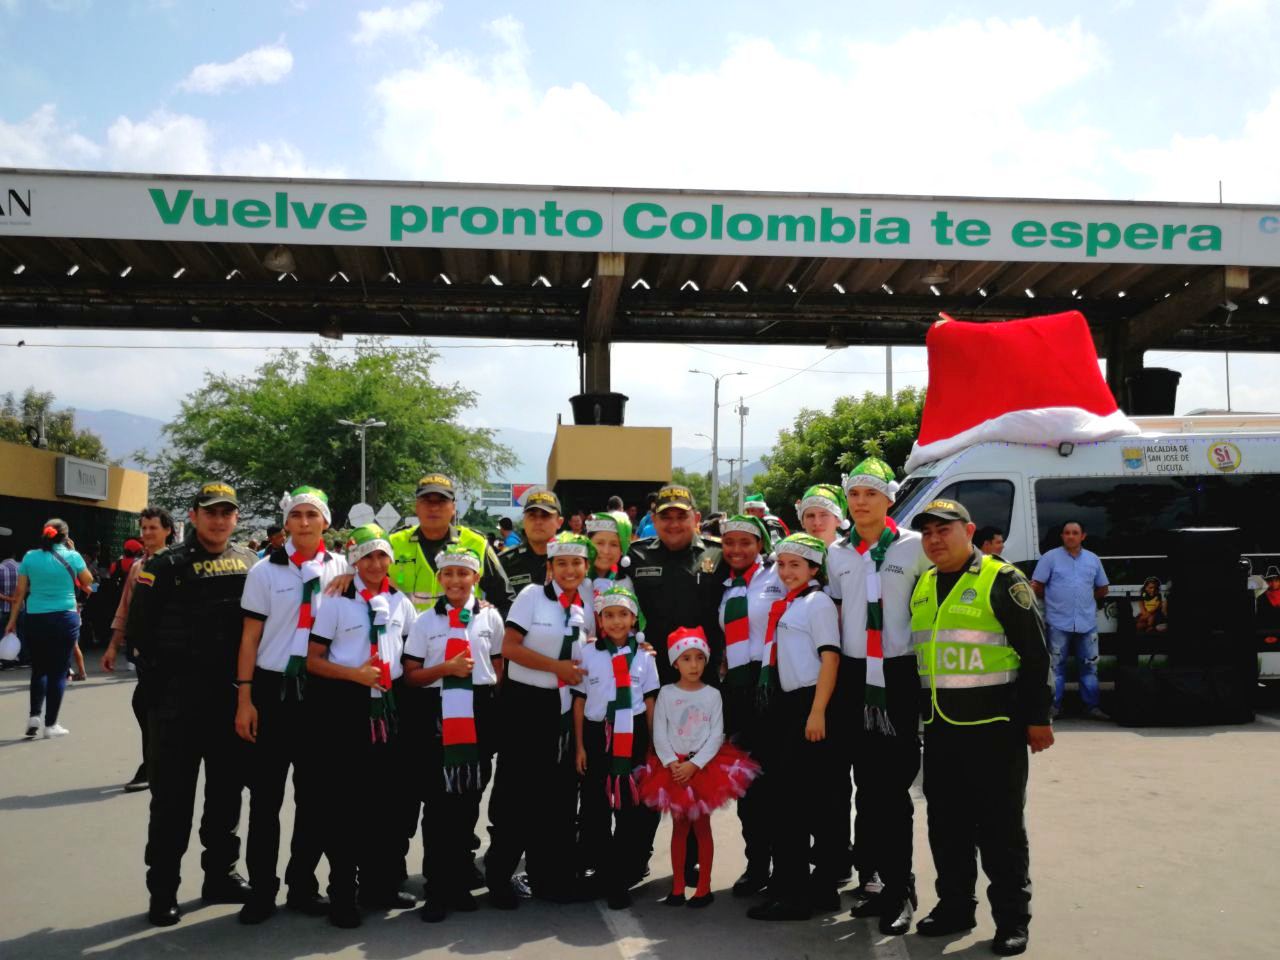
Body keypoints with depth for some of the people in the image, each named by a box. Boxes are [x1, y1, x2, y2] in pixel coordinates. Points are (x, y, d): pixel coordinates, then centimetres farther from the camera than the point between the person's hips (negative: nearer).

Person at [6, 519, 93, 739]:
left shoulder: (30, 557, 2)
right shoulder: (72, 556, -4)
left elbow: (19, 592, 3)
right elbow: (87, 581, 12)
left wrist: (12, 620, 10)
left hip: (35, 620, 2)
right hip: (65, 619, -2)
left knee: (39, 670, 17)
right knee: (58, 672, 3)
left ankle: (35, 716, 7)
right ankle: (50, 724, 5)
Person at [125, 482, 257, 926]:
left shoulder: (251, 563, 8)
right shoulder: (166, 565, -4)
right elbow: (140, 629, -5)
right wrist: (163, 678, -7)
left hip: (233, 693, 4)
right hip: (178, 695, -4)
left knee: (227, 790, 12)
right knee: (173, 796, 0)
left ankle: (220, 875, 25)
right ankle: (163, 890, 9)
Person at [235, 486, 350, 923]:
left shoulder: (340, 568, 4)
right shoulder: (266, 571, -1)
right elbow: (250, 637, -1)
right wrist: (245, 698, -7)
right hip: (273, 689, -2)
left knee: (314, 793, 8)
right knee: (266, 793, 3)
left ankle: (303, 886, 20)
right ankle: (261, 889, 14)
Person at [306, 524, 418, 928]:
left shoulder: (400, 602, 8)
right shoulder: (337, 602, -4)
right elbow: (313, 660, -6)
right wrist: (355, 674, -17)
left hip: (386, 702, 4)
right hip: (344, 703, -4)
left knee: (386, 796, 9)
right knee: (344, 799, 1)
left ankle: (379, 883, 23)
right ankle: (343, 893, 12)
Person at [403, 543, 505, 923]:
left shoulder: (490, 617, 7)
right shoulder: (425, 620, 5)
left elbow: (499, 666, 12)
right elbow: (411, 675, 2)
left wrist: (497, 707, 2)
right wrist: (447, 668, -13)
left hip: (480, 713, 1)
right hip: (439, 714, -1)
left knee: (469, 799, 7)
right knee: (438, 800, -2)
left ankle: (458, 881, 20)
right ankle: (437, 888, 7)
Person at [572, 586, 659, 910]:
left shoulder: (643, 657, 4)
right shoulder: (587, 653, 2)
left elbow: (650, 704, 6)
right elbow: (579, 702, 3)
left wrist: (651, 747, 3)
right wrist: (580, 746, 0)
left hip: (633, 736, 0)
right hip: (598, 735, 0)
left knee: (633, 807, 2)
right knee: (595, 809, 5)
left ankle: (622, 878, 14)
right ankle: (606, 873, 21)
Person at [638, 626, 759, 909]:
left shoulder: (712, 695, -1)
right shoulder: (666, 693, 2)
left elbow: (716, 736, -7)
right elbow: (659, 734, -2)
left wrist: (694, 765, -17)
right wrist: (671, 763, -16)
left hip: (704, 765, -1)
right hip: (672, 766, 1)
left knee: (701, 826, 3)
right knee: (679, 827, 7)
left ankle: (704, 887, 9)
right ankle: (677, 887, 13)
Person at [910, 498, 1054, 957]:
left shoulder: (1001, 581, -8)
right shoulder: (922, 587, 12)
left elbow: (1035, 653, -9)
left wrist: (1038, 717, -10)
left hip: (993, 727, -6)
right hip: (940, 728, 7)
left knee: (1000, 826, 2)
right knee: (947, 824, 13)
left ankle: (1012, 918, 13)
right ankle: (954, 906, 26)